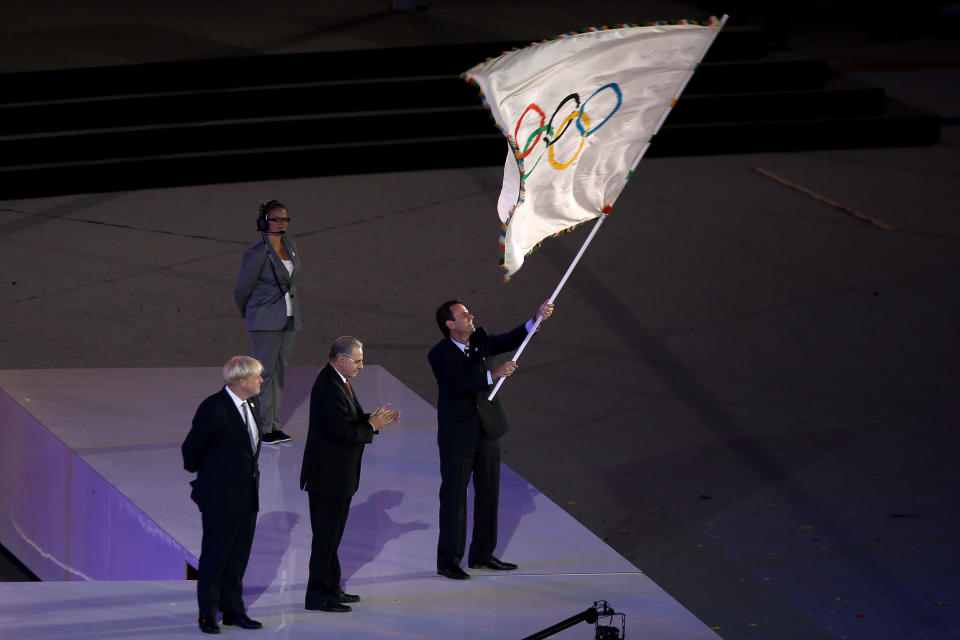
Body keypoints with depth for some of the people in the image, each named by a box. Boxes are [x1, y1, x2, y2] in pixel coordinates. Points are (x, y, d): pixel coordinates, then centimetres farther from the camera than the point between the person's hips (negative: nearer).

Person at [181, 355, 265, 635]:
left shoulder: (249, 406, 7)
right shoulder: (214, 408, -19)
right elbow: (191, 448, -10)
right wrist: (199, 473, 5)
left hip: (247, 496, 8)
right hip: (221, 497, -7)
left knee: (238, 556, 13)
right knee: (215, 556, 2)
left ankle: (233, 609, 22)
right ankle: (207, 614, 11)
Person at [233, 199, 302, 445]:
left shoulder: (290, 245, 7)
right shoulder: (257, 252, -14)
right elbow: (241, 290, -4)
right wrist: (249, 315, 11)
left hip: (289, 320, 7)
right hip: (265, 322, -7)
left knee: (280, 371, 10)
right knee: (264, 373, -6)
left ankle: (273, 424, 16)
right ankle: (262, 427, -2)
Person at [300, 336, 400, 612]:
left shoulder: (338, 382, 10)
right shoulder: (330, 388, -24)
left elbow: (349, 421, 16)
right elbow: (344, 433, -26)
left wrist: (372, 419, 1)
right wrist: (372, 426, -13)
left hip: (336, 475, 11)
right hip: (328, 476, -11)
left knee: (331, 534, 18)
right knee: (326, 535, -3)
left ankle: (331, 588, 28)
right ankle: (318, 596, 3)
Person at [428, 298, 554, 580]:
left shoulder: (480, 340, 4)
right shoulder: (439, 355, -15)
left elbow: (509, 341, -5)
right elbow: (459, 385, -27)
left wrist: (537, 319, -18)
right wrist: (493, 375, -35)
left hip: (487, 430, 7)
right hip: (457, 435, -7)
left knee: (488, 492, 13)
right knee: (454, 496, -1)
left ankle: (482, 554, 25)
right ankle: (448, 561, 6)